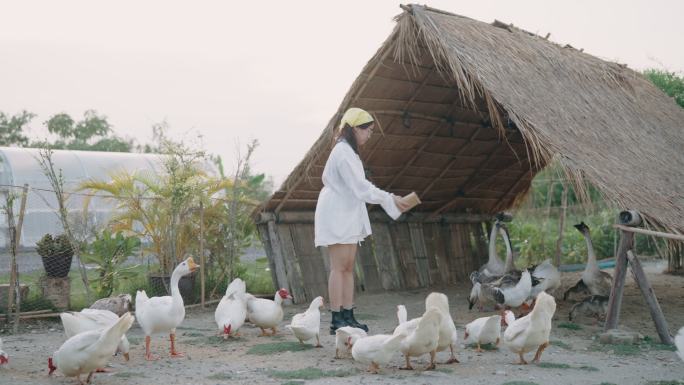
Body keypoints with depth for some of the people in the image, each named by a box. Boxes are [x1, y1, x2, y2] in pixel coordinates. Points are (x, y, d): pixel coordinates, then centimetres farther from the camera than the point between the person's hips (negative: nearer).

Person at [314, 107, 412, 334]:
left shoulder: (347, 151, 17)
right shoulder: (343, 152, -16)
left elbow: (360, 186, 17)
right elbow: (360, 187, -21)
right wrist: (390, 199, -17)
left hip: (348, 216, 10)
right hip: (337, 215, -10)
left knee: (348, 267, 7)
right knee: (339, 267, -8)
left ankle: (348, 316, 9)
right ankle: (337, 320, -6)